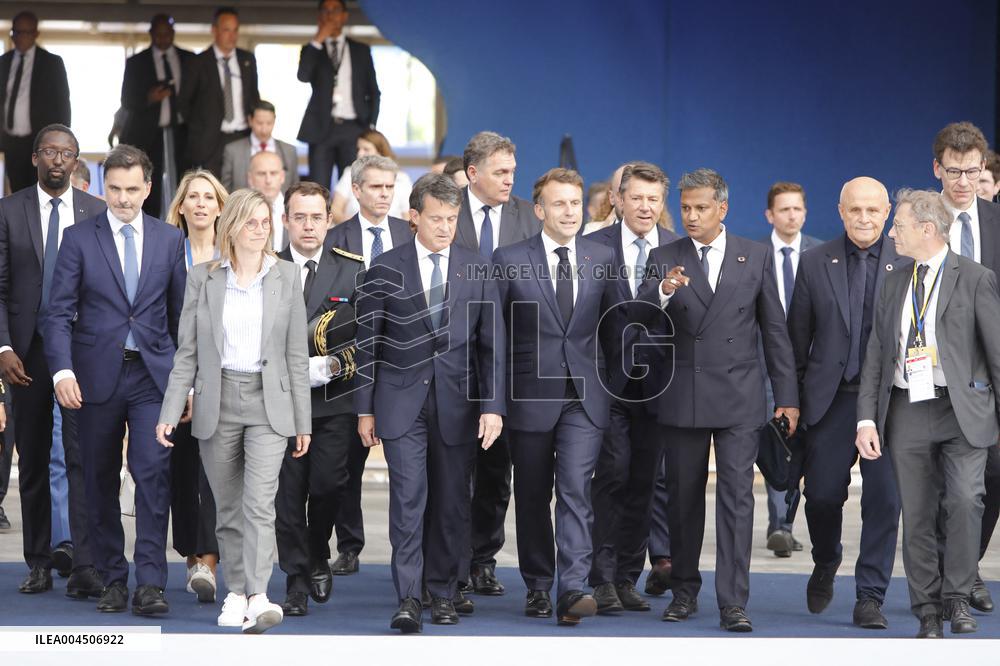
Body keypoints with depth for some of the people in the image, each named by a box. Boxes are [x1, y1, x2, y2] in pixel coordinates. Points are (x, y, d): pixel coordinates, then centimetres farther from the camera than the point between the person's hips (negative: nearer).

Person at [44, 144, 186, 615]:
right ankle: (112, 579, 17)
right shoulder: (79, 238, 1)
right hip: (97, 376, 0)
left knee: (153, 473, -12)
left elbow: (180, 312, 12)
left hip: (153, 375, 0)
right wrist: (63, 370, -17)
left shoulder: (170, 240, 8)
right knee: (100, 482, 6)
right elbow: (60, 312, -3)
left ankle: (150, 584, -13)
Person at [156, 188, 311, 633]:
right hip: (217, 404, 2)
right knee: (228, 509, 9)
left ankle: (258, 599, -21)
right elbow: (187, 352, 4)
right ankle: (236, 593, 20)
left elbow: (296, 354, 4)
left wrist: (302, 421, 4)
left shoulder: (286, 277, 2)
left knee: (259, 504, -15)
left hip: (268, 404, -1)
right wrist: (170, 413, -3)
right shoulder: (202, 278, 2)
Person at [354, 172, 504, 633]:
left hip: (457, 403, 2)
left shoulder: (477, 270, 5)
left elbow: (492, 344, 4)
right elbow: (367, 343, 4)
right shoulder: (385, 269, 1)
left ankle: (442, 593, 17)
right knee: (408, 499, -9)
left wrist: (493, 405, -4)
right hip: (402, 401, -2)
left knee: (451, 503, 6)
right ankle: (408, 599, -9)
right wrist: (365, 408, 2)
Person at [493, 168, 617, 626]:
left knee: (575, 489, -13)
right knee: (532, 496, 9)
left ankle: (572, 591, -19)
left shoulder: (603, 258, 6)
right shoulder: (509, 259, -1)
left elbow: (612, 325, 13)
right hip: (530, 394, 0)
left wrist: (614, 382, 11)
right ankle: (537, 586, 23)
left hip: (585, 397, 0)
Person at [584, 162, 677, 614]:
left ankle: (627, 579, 15)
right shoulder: (593, 247, 1)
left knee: (643, 483, 7)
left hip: (657, 381, 3)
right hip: (609, 379, -3)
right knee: (612, 475, -7)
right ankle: (603, 580, -3)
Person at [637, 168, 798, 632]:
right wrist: (662, 292, -29)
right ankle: (684, 590, 23)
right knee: (684, 496, 9)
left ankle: (733, 602, -9)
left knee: (736, 497, -7)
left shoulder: (755, 257, 4)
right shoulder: (664, 259, 3)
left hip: (738, 397, -1)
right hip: (682, 397, 1)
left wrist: (787, 396, 4)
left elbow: (774, 329, 7)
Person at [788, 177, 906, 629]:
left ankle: (870, 598, 8)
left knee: (883, 500, -2)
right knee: (822, 494, 4)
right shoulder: (814, 264, 5)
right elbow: (797, 337, 7)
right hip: (831, 400, 1)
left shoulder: (908, 265, 0)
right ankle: (825, 566, 34)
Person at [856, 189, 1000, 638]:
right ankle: (928, 613, 10)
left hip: (962, 412, -4)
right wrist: (866, 419, 4)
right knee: (917, 517, 3)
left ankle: (957, 595, -5)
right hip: (907, 412, 4)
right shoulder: (893, 287, 15)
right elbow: (875, 357, 13)